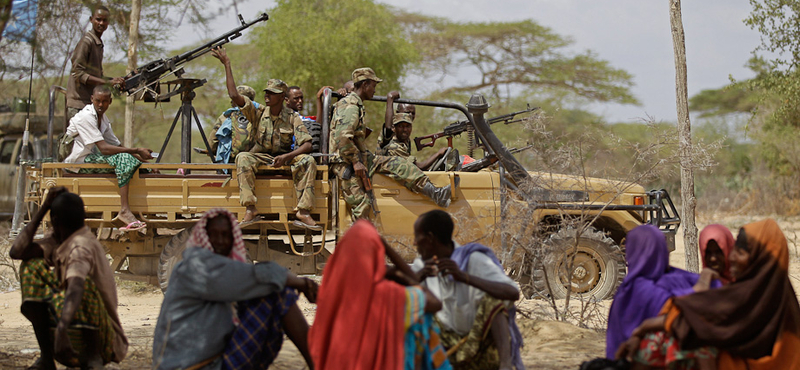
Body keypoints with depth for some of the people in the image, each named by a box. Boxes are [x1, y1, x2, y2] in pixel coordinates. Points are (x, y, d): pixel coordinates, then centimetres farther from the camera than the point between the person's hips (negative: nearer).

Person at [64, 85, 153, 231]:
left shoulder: (103, 118, 11)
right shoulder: (86, 117, -19)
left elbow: (117, 145, 9)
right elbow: (103, 148, -27)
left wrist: (139, 157, -7)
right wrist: (136, 151, -26)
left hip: (91, 157, 10)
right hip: (79, 161, -10)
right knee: (122, 159, -29)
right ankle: (124, 210, -37)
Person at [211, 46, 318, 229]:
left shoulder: (292, 117, -3)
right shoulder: (258, 113, -1)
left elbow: (307, 145, -10)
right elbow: (234, 95, -12)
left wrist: (286, 156, -27)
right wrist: (227, 64, -12)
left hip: (284, 157, 0)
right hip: (260, 157, 0)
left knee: (307, 161, -28)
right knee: (243, 157, -32)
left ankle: (303, 212, -32)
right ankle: (251, 210, -37)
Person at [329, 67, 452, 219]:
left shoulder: (357, 105, 20)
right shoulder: (349, 106, -15)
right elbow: (342, 138, -25)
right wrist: (355, 162, -23)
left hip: (361, 159, 10)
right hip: (347, 163, -10)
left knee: (397, 164, -3)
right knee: (360, 205, -15)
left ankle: (435, 194, -10)